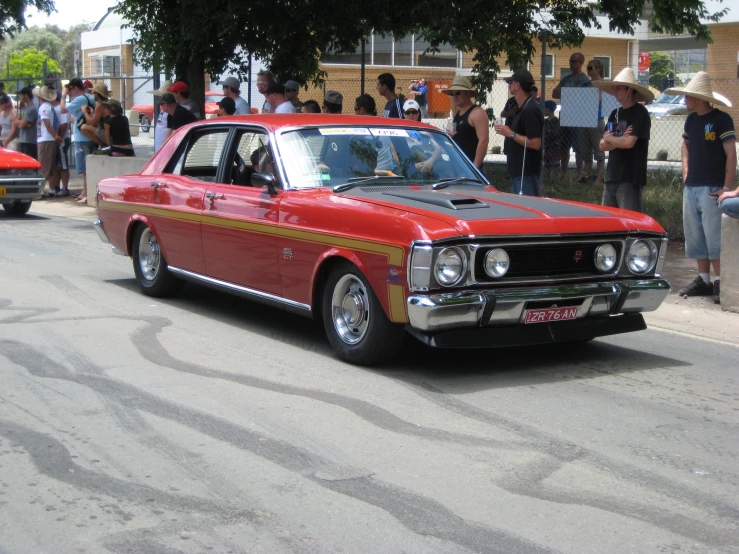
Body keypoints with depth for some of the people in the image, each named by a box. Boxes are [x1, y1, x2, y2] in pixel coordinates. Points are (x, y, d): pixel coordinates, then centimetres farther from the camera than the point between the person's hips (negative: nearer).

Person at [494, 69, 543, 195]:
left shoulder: (530, 110, -18)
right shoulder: (523, 108, 13)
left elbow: (535, 143, -23)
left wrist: (511, 134, -19)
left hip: (526, 172, -10)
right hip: (519, 170, 10)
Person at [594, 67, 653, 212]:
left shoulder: (640, 113, -8)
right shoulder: (615, 114, 14)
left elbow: (629, 142, -20)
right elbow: (602, 146, 10)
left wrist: (609, 138, -2)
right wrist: (620, 140, -9)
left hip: (630, 179, -8)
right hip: (611, 177, 8)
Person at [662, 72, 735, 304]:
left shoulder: (721, 120, -9)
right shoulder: (691, 120, 12)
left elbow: (731, 155, -11)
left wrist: (727, 188, -15)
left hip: (711, 188, -7)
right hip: (691, 187, 7)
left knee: (714, 237, -8)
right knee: (695, 237, 10)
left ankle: (719, 283, -4)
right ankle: (703, 280, 18)